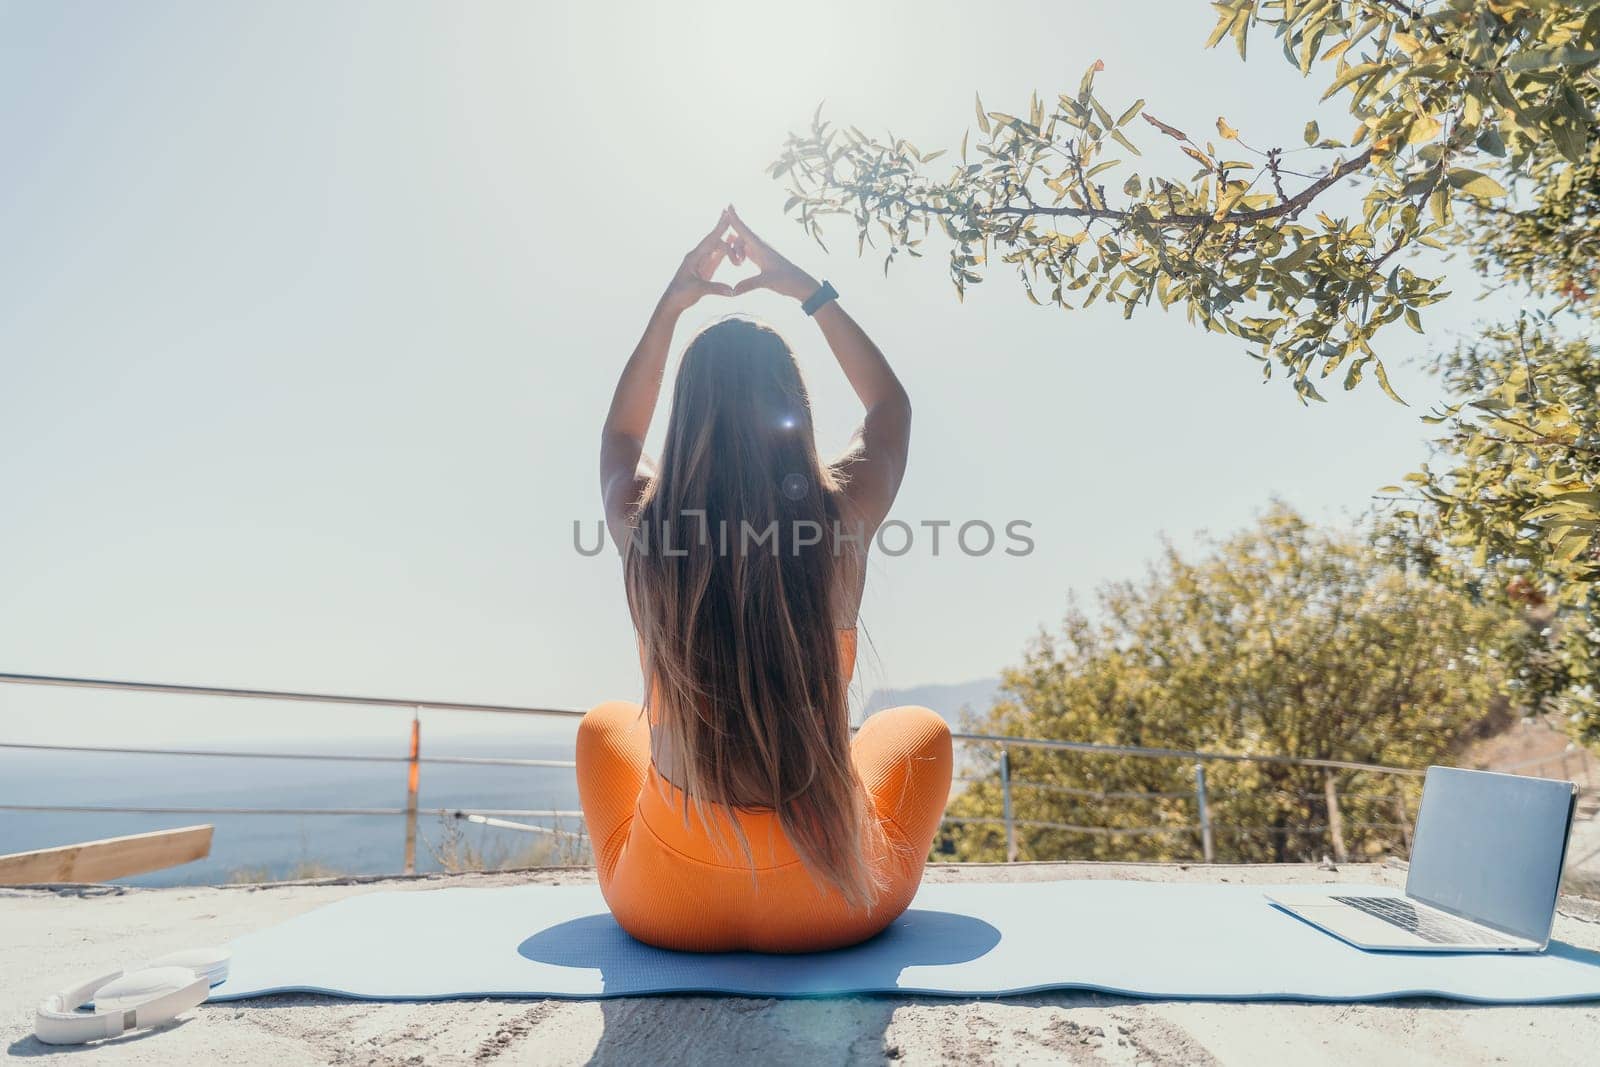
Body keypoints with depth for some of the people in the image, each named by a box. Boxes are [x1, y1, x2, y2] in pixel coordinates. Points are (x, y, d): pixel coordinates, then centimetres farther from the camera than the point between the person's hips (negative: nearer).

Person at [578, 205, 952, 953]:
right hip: (830, 905, -1)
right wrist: (809, 292, 12)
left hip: (665, 910, 1)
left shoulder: (644, 523, -9)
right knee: (919, 729, 27)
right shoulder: (842, 517, -12)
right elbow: (891, 406, 12)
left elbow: (620, 431, 16)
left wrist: (669, 307, 15)